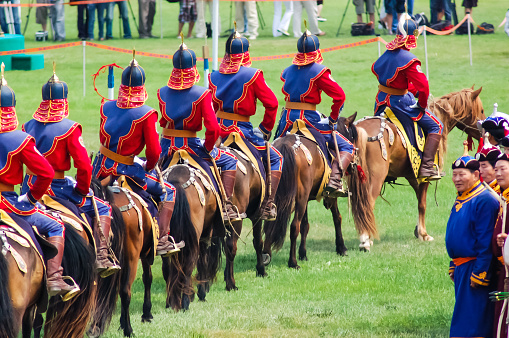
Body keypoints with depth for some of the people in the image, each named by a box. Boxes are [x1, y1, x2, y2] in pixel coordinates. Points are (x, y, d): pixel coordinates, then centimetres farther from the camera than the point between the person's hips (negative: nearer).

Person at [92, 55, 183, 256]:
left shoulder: (106, 107, -1)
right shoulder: (146, 115, -16)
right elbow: (154, 152, -15)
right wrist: (148, 167, 7)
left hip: (101, 168, 5)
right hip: (126, 170, -5)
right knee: (168, 192, 10)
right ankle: (162, 241, 0)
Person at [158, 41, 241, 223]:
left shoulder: (162, 93, -1)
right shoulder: (202, 94, -13)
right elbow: (213, 128, -17)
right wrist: (207, 149, -1)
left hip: (166, 147, 4)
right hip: (190, 146, -4)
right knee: (229, 160, 14)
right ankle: (227, 206, 3)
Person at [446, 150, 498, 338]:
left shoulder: (484, 201, -15)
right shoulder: (460, 200, 15)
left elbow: (486, 243, -18)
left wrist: (479, 273, -21)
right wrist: (453, 266, 20)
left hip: (475, 268, -10)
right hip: (461, 268, 10)